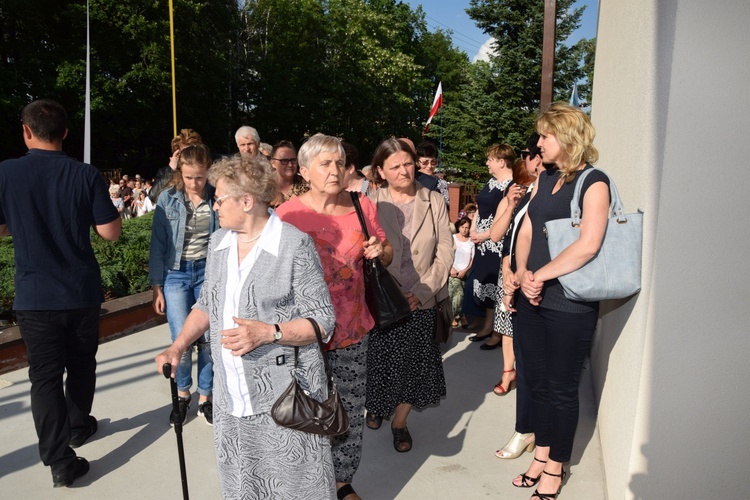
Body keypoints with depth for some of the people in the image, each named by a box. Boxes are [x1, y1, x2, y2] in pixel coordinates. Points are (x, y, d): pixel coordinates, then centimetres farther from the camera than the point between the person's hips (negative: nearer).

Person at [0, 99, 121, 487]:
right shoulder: (86, 175, -9)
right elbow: (110, 232, -9)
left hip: (34, 296, -1)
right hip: (82, 291, 1)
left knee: (45, 375, 6)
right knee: (81, 365, 20)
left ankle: (59, 459, 5)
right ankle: (78, 426, 39)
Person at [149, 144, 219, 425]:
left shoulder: (217, 199, -2)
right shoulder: (168, 199, -2)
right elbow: (158, 245, 1)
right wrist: (156, 287, 0)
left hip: (208, 271, 1)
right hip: (176, 274, 0)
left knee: (208, 339, 0)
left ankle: (204, 398, 21)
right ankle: (182, 394, 22)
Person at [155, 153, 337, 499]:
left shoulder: (294, 244, -13)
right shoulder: (218, 241, 8)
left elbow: (323, 320, -12)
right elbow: (207, 304, 18)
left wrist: (268, 333, -24)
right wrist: (178, 347, 5)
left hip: (286, 397, -6)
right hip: (231, 397, 6)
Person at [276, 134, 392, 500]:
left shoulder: (362, 206, 2)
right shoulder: (287, 215, -9)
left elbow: (386, 254, 17)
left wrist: (379, 250, -5)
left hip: (353, 331, 4)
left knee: (350, 414, 15)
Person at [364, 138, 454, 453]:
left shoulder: (434, 201, 2)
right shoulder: (371, 204, -3)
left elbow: (445, 250, 1)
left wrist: (421, 291, -9)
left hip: (422, 303, 2)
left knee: (415, 365, 8)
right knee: (381, 363, 8)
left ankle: (399, 421, 31)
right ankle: (375, 407, 39)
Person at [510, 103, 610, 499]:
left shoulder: (593, 182, -11)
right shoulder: (546, 178, 12)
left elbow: (588, 245, -24)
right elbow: (526, 231, 10)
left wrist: (540, 275, -19)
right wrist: (522, 273, -6)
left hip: (569, 305, -7)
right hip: (532, 299, 7)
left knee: (561, 389, 8)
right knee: (537, 381, 17)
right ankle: (541, 455, 36)